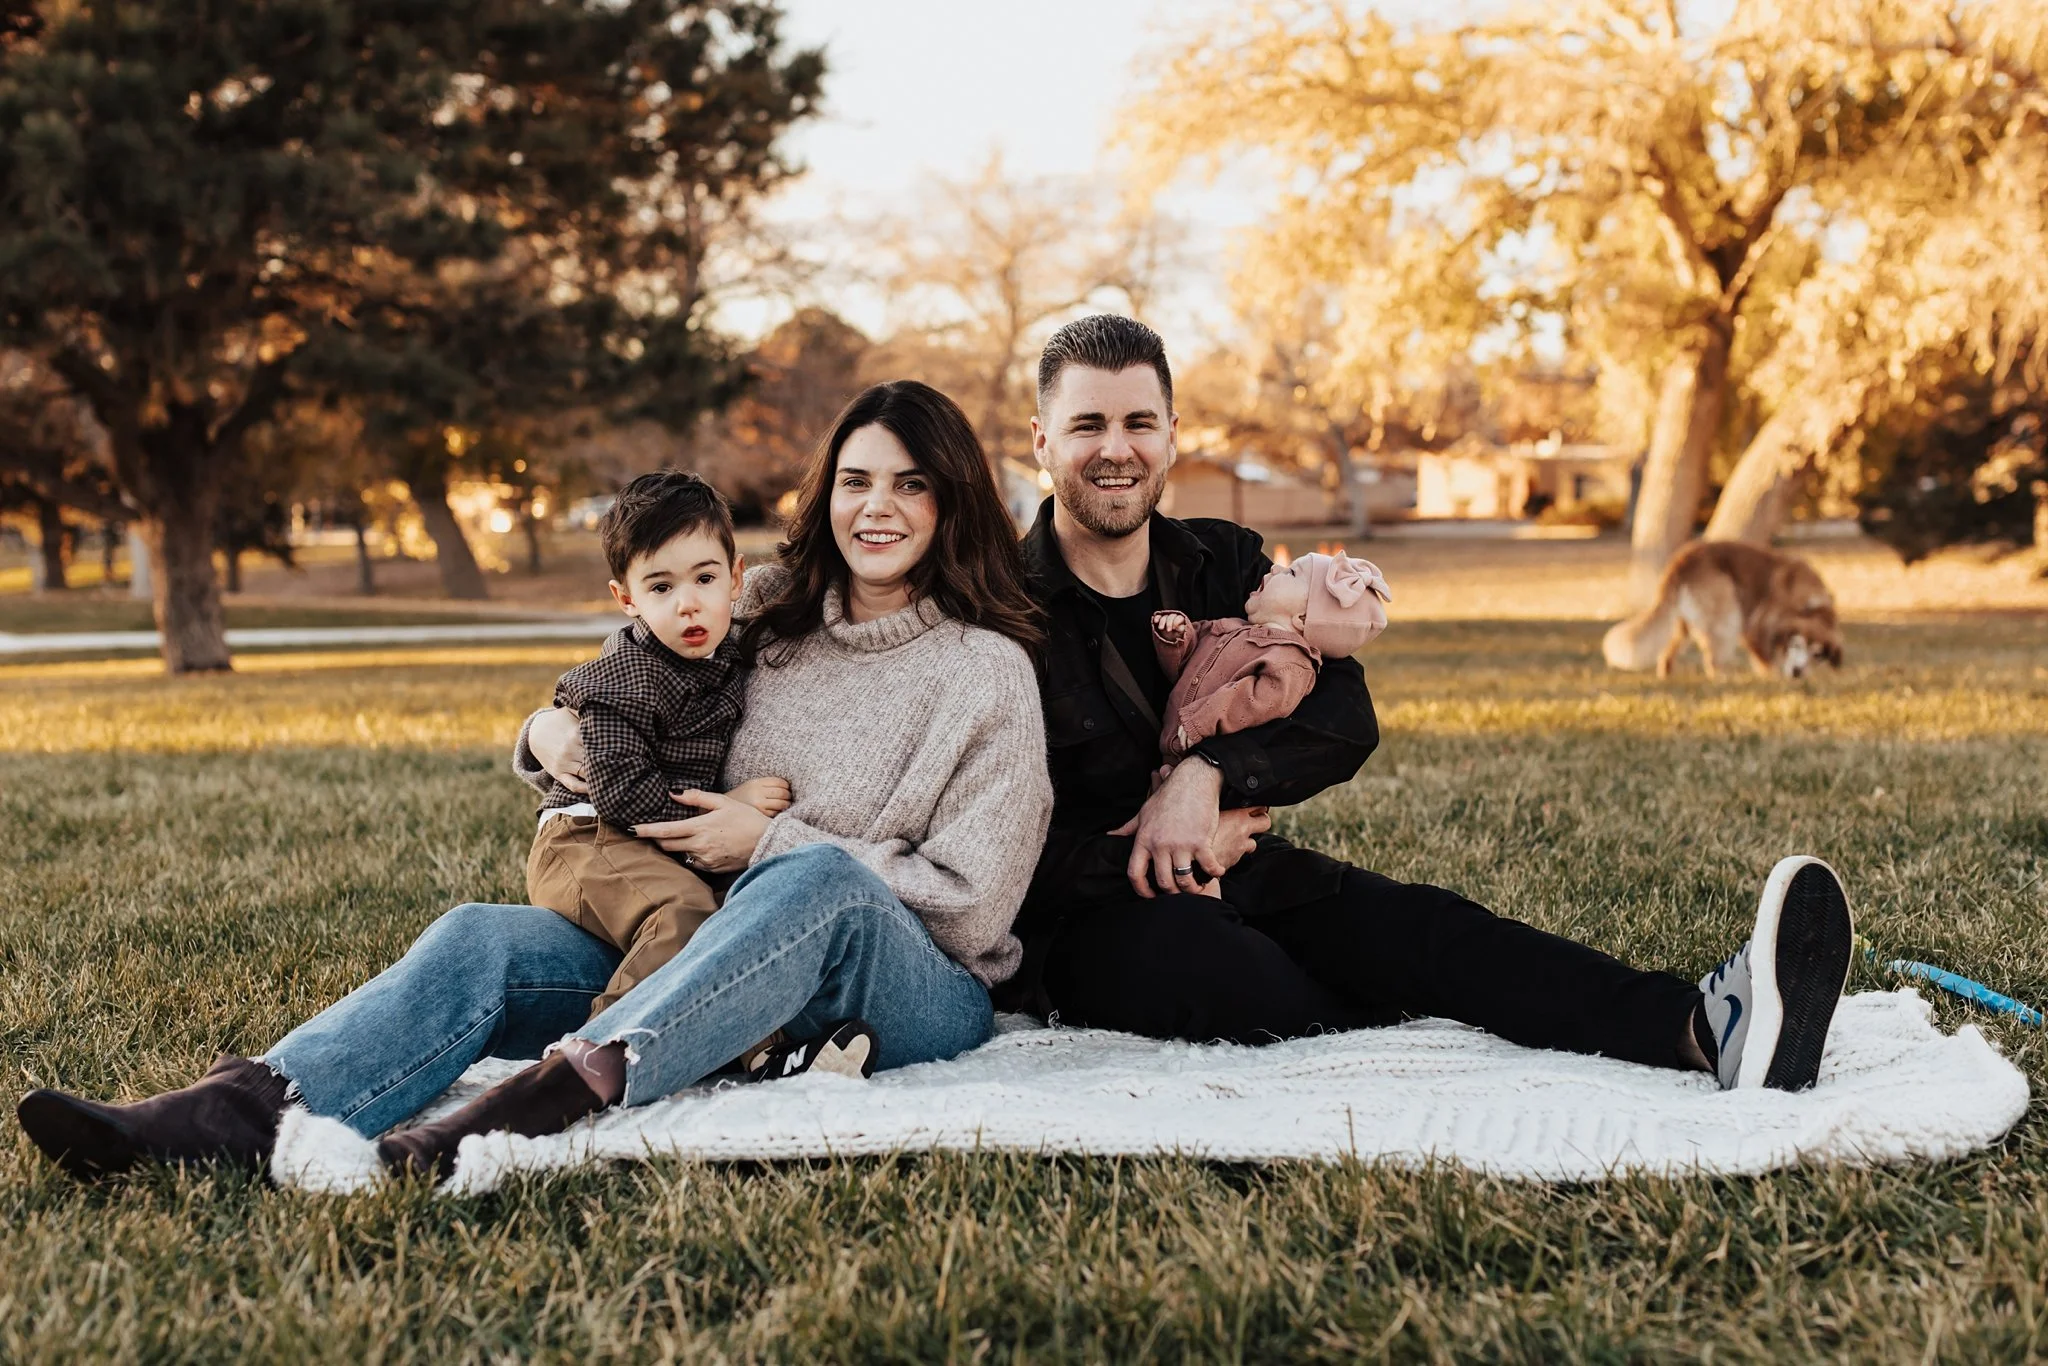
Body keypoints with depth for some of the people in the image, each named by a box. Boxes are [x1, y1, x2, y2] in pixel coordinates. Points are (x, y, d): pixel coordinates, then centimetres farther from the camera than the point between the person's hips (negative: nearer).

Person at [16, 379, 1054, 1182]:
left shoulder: (988, 671, -3)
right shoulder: (765, 618, 11)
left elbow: (972, 902, -6)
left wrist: (772, 842, -10)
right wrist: (556, 730, -1)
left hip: (918, 993, -4)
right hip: (711, 957, 4)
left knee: (818, 877, -38)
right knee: (484, 941, -18)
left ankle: (564, 1091, -52)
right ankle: (237, 1108, -40)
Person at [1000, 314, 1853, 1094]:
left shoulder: (1222, 563, 8)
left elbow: (1347, 718, -5)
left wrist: (1209, 773, -21)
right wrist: (1163, 854, -17)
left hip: (1234, 873, 5)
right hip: (1079, 921, -4)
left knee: (1409, 923, -23)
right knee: (1187, 947, -37)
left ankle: (1705, 1028, -46)